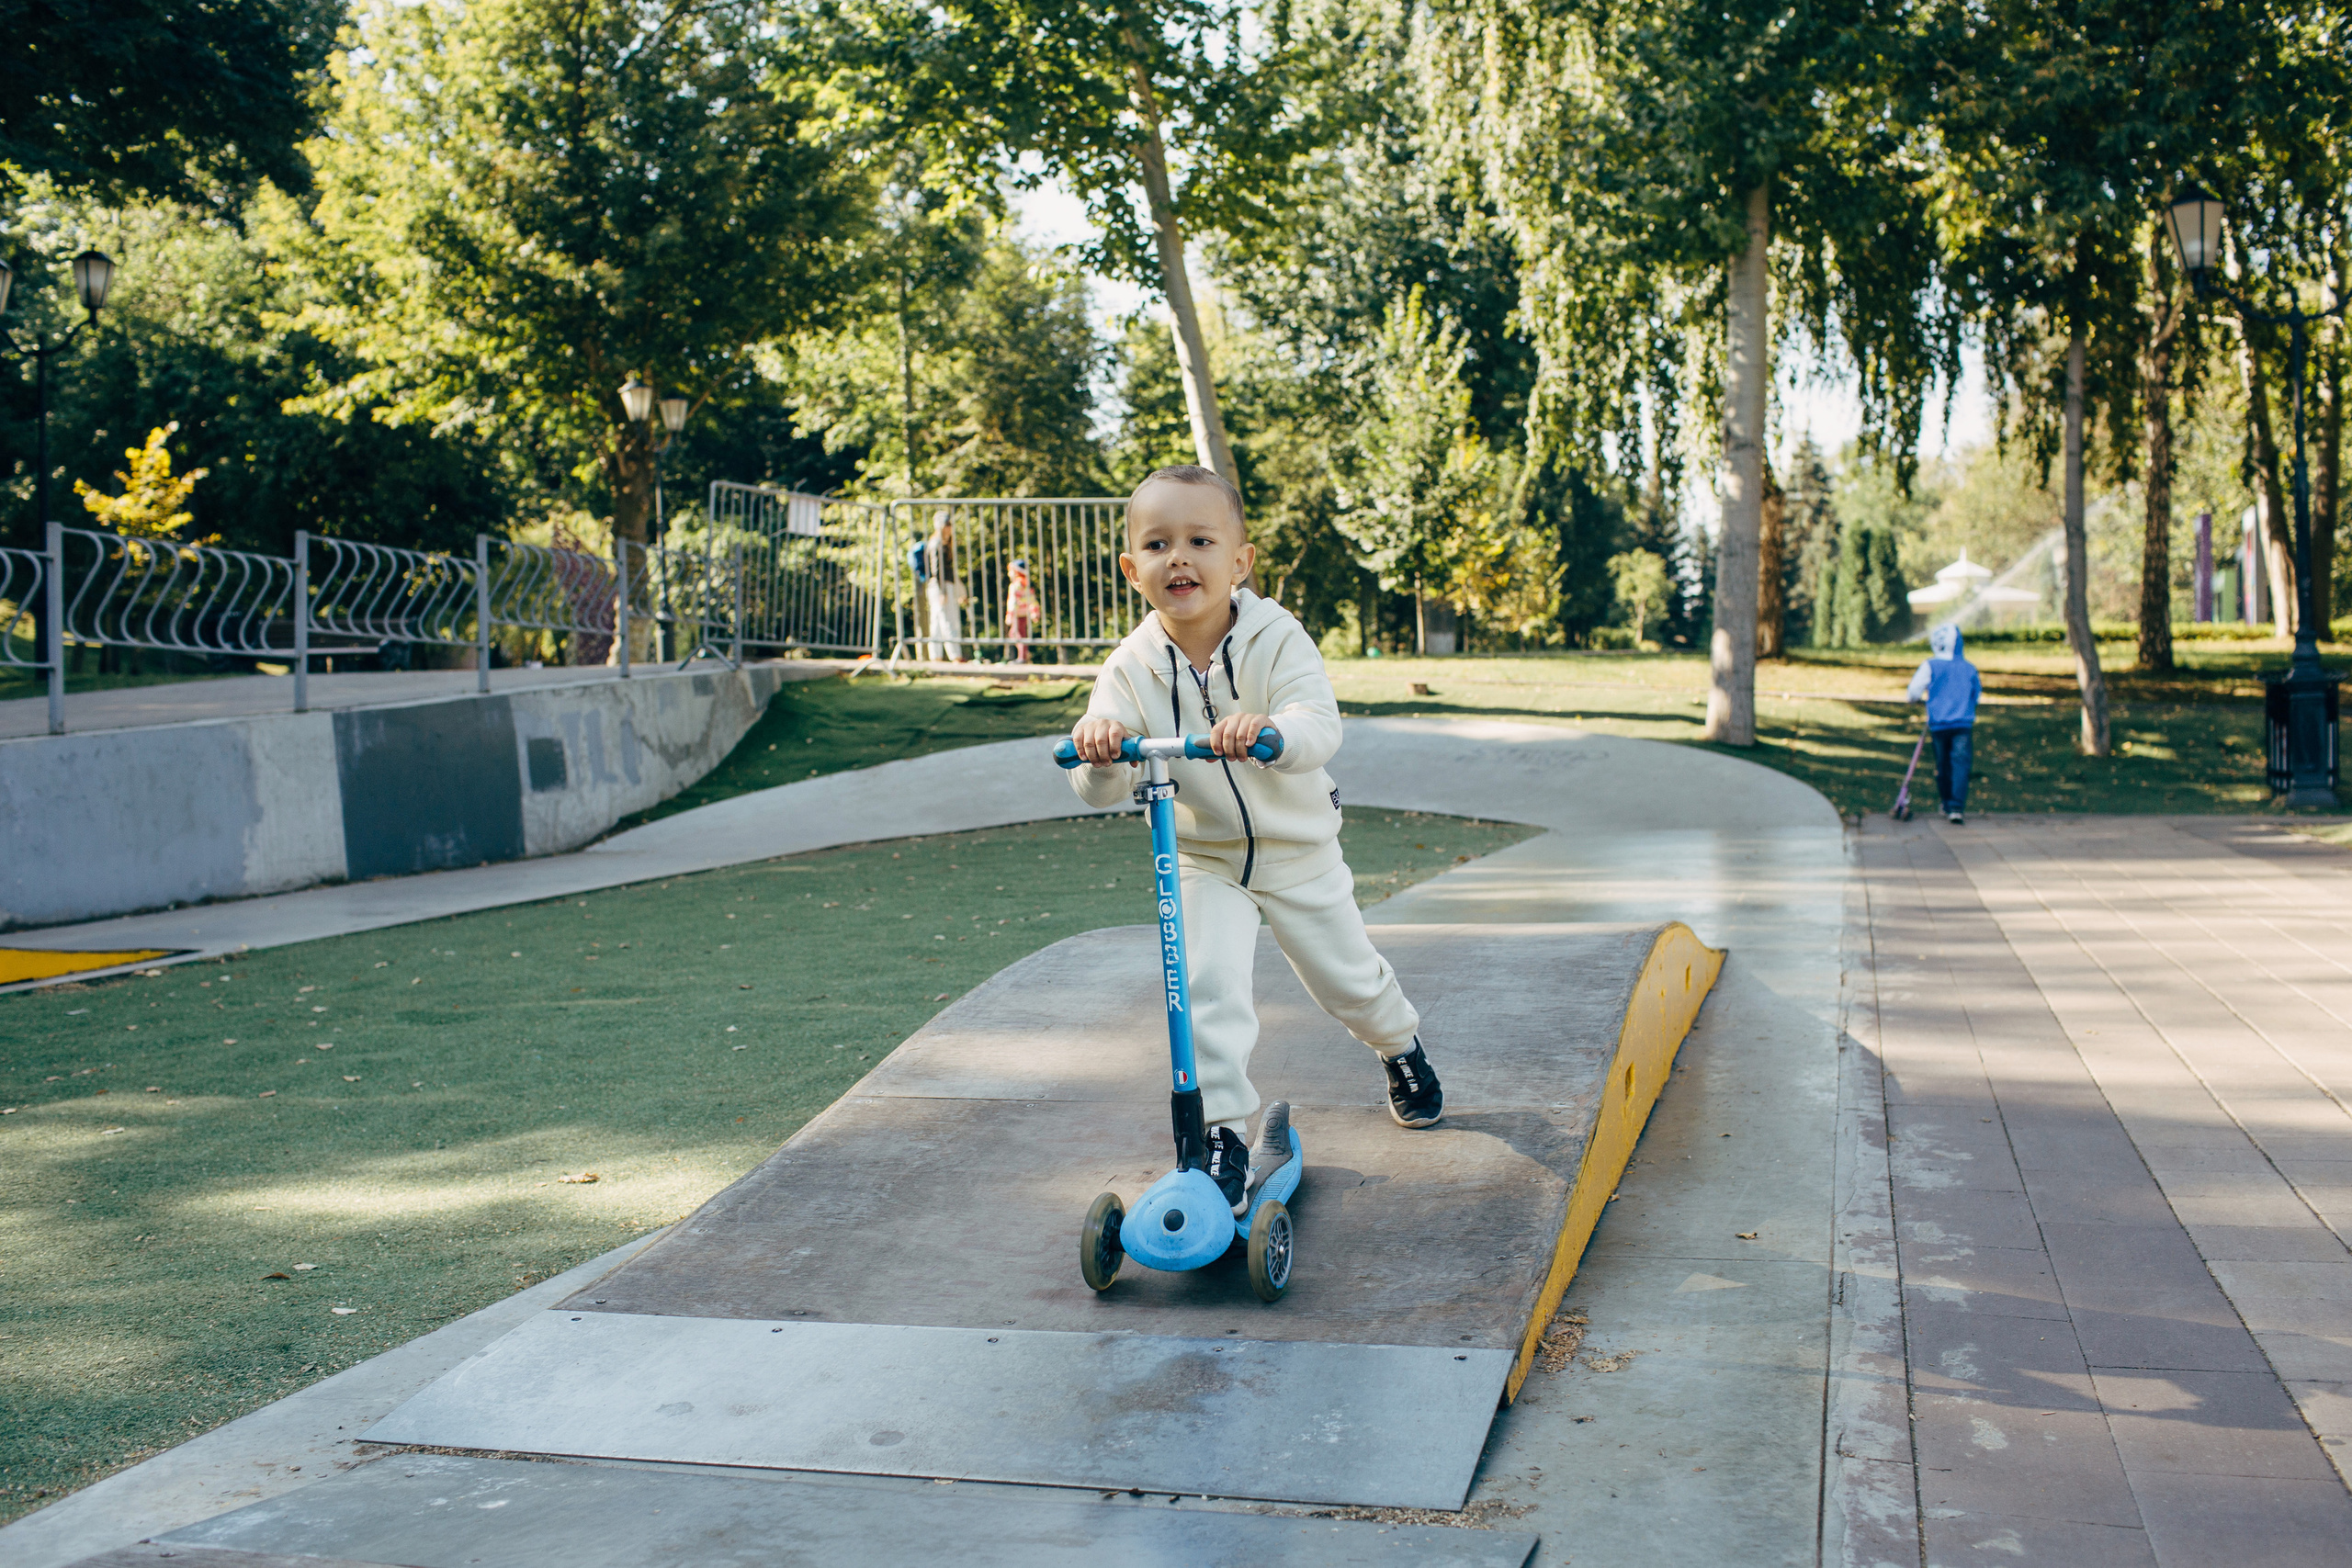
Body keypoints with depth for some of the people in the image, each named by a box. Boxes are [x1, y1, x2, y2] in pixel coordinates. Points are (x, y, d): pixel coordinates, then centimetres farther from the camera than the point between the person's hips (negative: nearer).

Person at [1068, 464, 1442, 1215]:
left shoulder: (1277, 639, -21)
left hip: (1299, 850, -1)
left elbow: (1321, 727, -37)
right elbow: (1102, 789, -21)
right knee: (1207, 985, -17)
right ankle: (1222, 1133, -5)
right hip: (1204, 858, 1)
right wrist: (1098, 751, -44)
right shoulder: (1131, 667, -15)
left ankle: (1401, 1048, 47)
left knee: (1346, 975, 15)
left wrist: (1269, 730, -58)